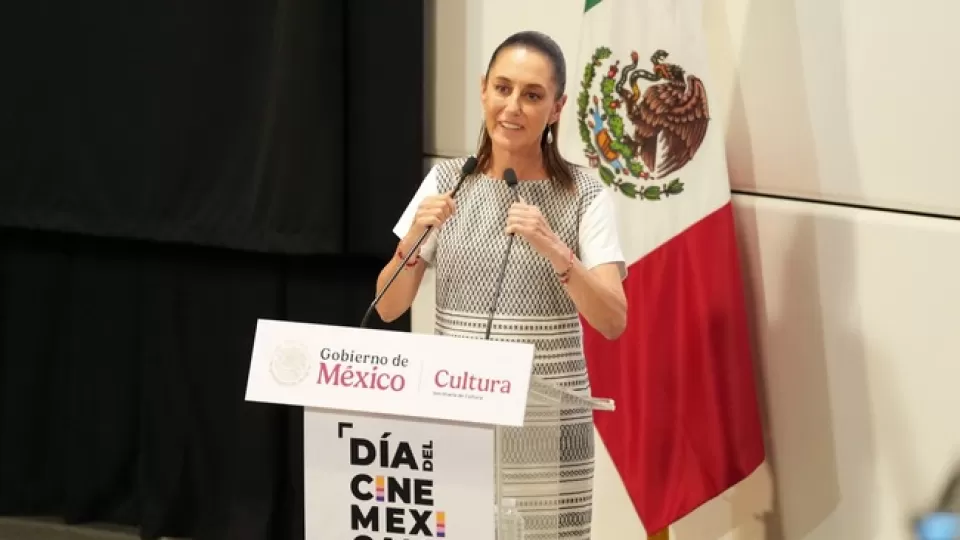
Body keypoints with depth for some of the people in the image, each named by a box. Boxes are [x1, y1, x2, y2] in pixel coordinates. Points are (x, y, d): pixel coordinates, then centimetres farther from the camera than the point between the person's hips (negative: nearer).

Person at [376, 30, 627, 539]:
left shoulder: (583, 194, -3)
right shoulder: (447, 181, 4)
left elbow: (613, 322, -11)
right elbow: (388, 309, 5)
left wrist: (554, 250, -25)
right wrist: (413, 239, -13)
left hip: (547, 426, -2)